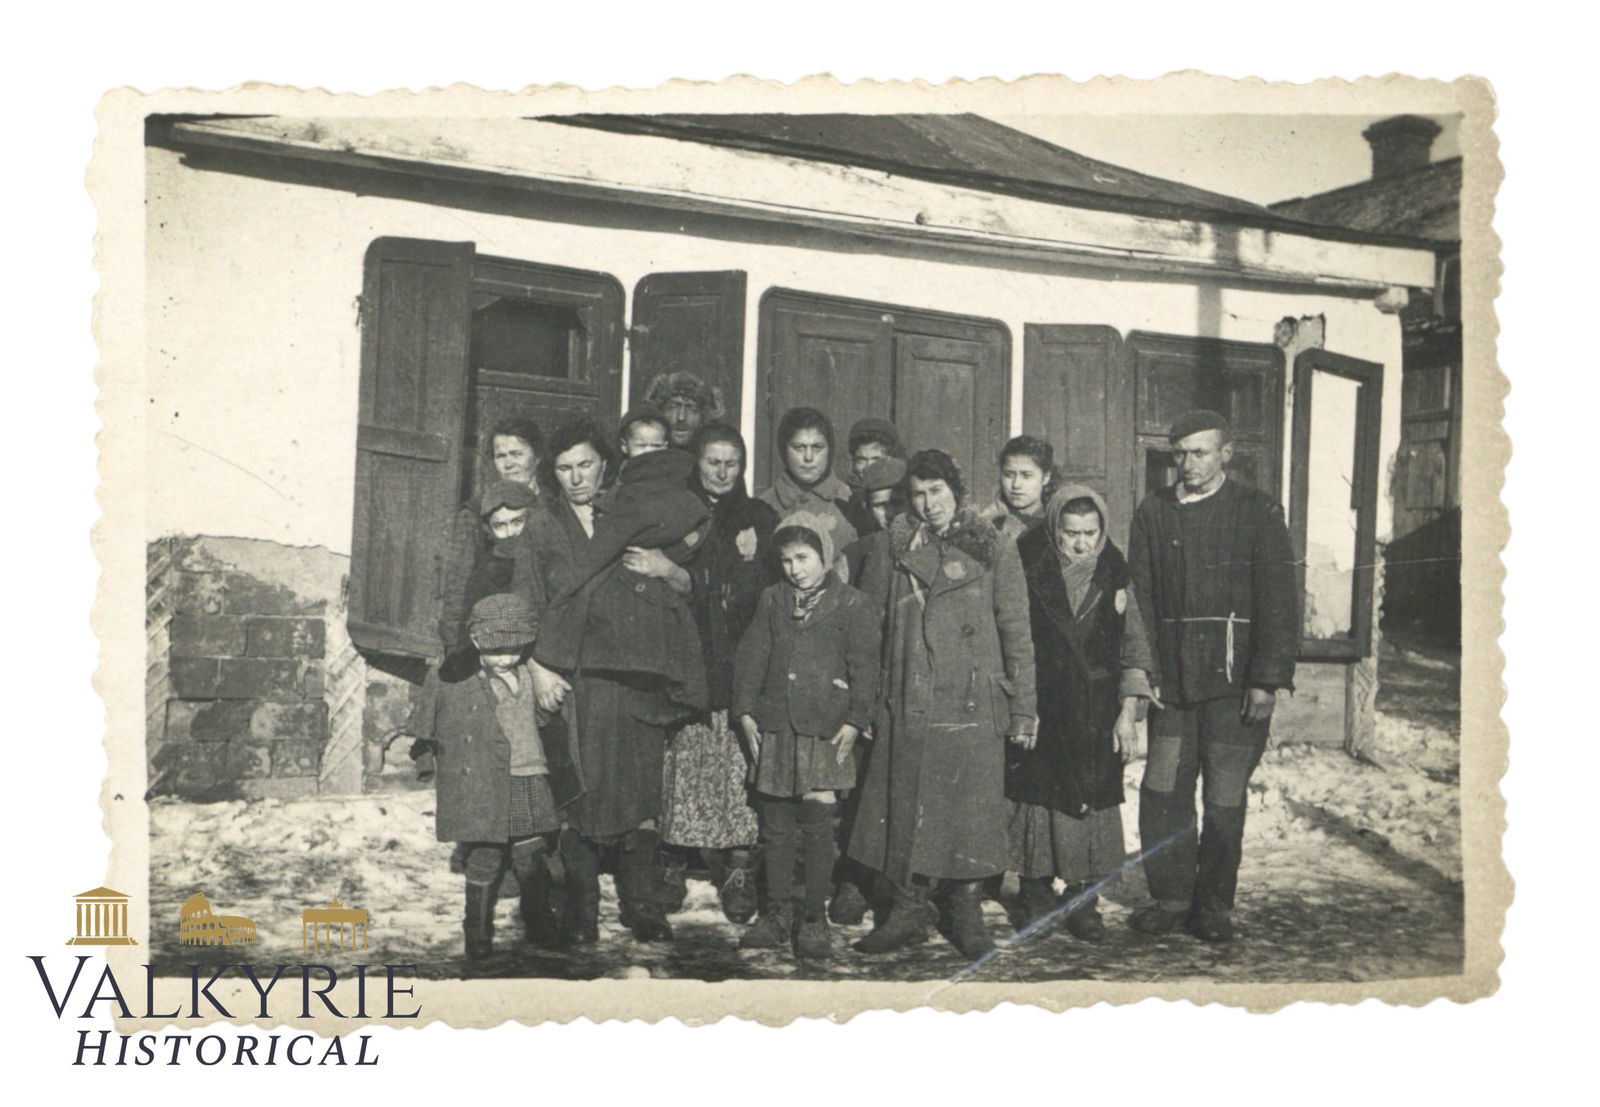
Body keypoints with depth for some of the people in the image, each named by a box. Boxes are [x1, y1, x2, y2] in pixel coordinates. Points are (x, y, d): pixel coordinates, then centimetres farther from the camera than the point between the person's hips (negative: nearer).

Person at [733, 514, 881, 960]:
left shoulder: (852, 605, 1)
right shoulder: (773, 600, 12)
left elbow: (864, 668, -2)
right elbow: (751, 656, 11)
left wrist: (854, 721, -9)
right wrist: (745, 711, 3)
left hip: (825, 729, -4)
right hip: (775, 727, 4)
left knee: (817, 826, -3)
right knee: (775, 826, 8)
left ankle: (814, 919, 8)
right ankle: (777, 915, 19)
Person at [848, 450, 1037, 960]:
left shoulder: (993, 547, 3)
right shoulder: (899, 544, 12)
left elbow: (1016, 630, 3)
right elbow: (883, 622, 13)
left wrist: (1022, 706, -1)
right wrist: (876, 695, 7)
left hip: (972, 704, -3)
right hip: (908, 704, 3)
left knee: (970, 809, 0)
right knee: (905, 808, 5)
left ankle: (967, 911, 15)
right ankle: (909, 909, 18)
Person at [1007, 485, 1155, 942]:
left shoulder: (1115, 575, 3)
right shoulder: (1027, 570, -4)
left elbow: (1135, 650, 7)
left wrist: (1128, 714, 1)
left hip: (1098, 717, 2)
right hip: (1038, 711, -1)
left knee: (1093, 801, 1)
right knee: (1036, 797, 3)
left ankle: (1084, 901, 14)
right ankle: (1037, 895, 20)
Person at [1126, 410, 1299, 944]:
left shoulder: (1257, 511, 1)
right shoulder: (1153, 513, 9)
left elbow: (1279, 599, -2)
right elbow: (1140, 598, 7)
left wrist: (1268, 679, -9)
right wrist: (1144, 669, -2)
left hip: (1234, 679, -3)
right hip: (1172, 679, 3)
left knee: (1224, 799, 2)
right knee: (1161, 792, 2)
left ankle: (1214, 906, 17)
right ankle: (1170, 898, 17)